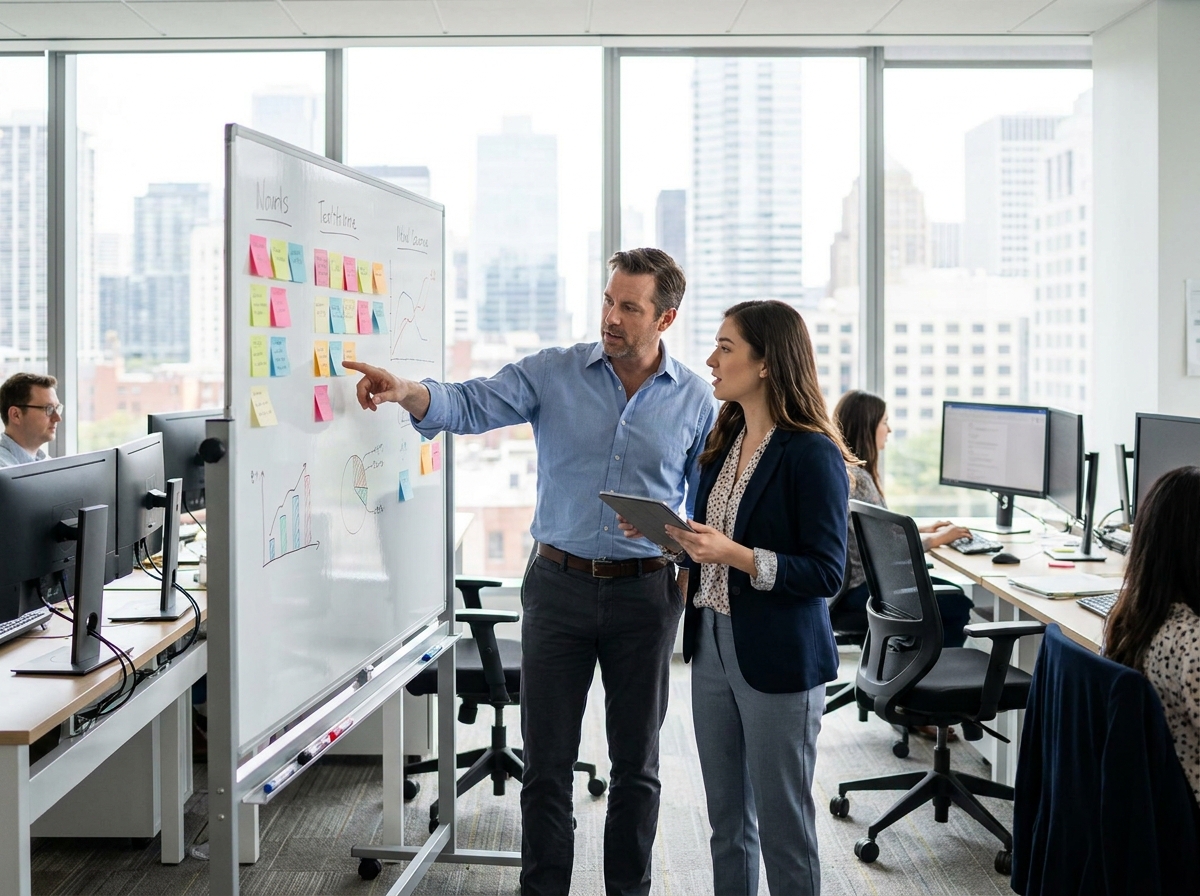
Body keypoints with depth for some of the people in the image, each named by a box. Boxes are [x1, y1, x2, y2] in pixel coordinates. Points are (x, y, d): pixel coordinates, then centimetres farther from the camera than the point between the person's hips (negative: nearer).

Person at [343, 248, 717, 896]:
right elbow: (472, 405, -11)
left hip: (645, 593, 0)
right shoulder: (553, 374, -1)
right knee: (546, 762, 6)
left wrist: (694, 573, -3)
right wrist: (405, 391, -30)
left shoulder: (695, 400, 2)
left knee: (636, 763, 12)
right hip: (559, 583, 0)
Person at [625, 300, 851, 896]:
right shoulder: (725, 442, 9)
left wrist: (735, 555, -26)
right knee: (726, 819, 18)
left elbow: (826, 573, -18)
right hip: (713, 645, 8)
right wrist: (664, 531, -1)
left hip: (778, 659, -8)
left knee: (782, 823, 6)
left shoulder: (812, 454, -16)